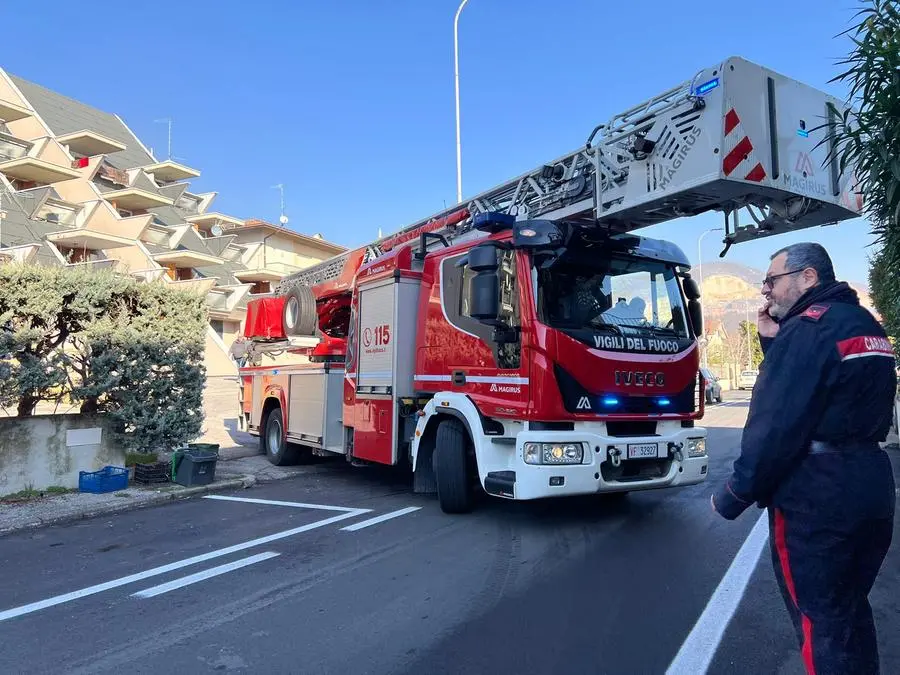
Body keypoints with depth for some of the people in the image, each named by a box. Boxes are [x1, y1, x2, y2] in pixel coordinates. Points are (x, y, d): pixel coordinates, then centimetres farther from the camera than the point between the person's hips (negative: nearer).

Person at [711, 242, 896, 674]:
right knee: (850, 610, 22)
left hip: (815, 495, -9)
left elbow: (776, 423, -20)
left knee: (820, 619, 3)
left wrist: (735, 495, -13)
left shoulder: (806, 328, -15)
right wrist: (773, 341, 10)